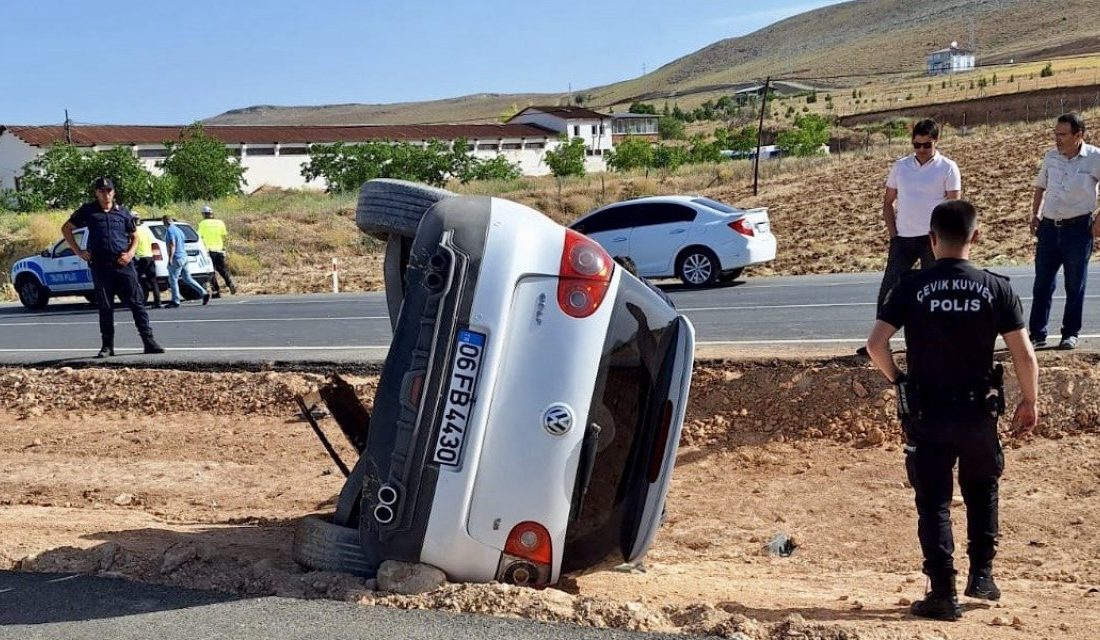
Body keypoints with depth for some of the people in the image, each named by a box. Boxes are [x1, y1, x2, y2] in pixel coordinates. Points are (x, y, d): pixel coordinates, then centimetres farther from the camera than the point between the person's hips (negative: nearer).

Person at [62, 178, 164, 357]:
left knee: (137, 303, -2)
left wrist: (130, 252, -2)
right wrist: (78, 251, 4)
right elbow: (66, 229, 14)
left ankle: (149, 341, 0)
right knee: (105, 307, 5)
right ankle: (107, 346, 12)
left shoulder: (123, 212, 9)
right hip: (100, 266, 0)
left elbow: (134, 236, 17)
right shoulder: (88, 211, 7)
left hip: (123, 264, 0)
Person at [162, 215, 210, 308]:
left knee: (173, 280, -3)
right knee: (187, 279, 12)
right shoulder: (178, 229, 19)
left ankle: (175, 302, -1)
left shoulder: (170, 230, -10)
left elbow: (172, 245, -20)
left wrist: (170, 258, -21)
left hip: (177, 258, -9)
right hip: (184, 257, 9)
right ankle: (204, 293, 5)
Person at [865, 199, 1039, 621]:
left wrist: (897, 380, 5)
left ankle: (943, 593, 5)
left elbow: (875, 343, -13)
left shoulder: (911, 288, -7)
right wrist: (1030, 402, 8)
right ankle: (982, 574, 27)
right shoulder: (996, 288, -6)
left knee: (933, 502, 6)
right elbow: (1024, 354, -6)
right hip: (979, 412, 1)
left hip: (926, 414, -1)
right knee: (982, 492, 24)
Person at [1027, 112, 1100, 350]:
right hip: (1049, 226, 4)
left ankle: (1070, 334, 16)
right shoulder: (1051, 157, 4)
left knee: (1075, 286, 6)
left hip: (1078, 228, -4)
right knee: (1042, 284, 6)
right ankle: (1037, 334, 12)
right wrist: (1035, 214, 9)